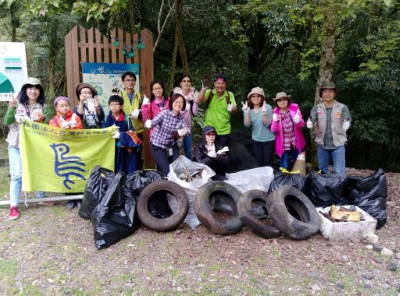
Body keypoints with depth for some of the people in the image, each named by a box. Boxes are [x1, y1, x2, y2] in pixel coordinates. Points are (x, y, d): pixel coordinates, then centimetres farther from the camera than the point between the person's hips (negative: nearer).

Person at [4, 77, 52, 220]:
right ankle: (13, 205, 3)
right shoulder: (17, 104, -3)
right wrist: (11, 108, -21)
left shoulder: (44, 107, -1)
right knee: (17, 174, -4)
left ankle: (41, 196, 33)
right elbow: (7, 122, -8)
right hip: (16, 145, -1)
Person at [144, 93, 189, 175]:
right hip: (157, 146, -5)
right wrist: (148, 124, -53)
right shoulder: (165, 113, -21)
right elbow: (152, 123, -29)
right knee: (167, 171, -7)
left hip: (171, 145, 5)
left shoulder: (180, 117, -5)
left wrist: (185, 131, -40)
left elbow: (187, 128, -16)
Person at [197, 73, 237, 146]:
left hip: (224, 131, 1)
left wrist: (232, 109, -32)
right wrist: (203, 89, -38)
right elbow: (200, 100, -21)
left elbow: (235, 110, -8)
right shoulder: (209, 93, -5)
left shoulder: (229, 95, -2)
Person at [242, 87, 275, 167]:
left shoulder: (267, 107, -15)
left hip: (269, 140, -3)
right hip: (256, 140, 4)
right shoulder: (248, 109, -4)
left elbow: (267, 124, -21)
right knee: (259, 161, 15)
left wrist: (264, 113, -37)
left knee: (268, 162, 4)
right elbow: (247, 125, -13)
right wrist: (247, 113, -28)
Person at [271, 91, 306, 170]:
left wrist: (298, 121, -31)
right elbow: (274, 130, -12)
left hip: (296, 142, 1)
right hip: (283, 144, -1)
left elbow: (302, 124, -7)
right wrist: (275, 121, -32)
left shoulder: (295, 108, -5)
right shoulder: (275, 112, -7)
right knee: (284, 167, 6)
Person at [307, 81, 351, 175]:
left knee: (339, 172, 1)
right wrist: (310, 123, -40)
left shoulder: (342, 107, -4)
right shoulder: (317, 108, 1)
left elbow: (347, 119, -19)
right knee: (322, 171, 16)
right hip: (322, 144, 2)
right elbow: (312, 119, -14)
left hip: (338, 144, -2)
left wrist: (346, 124, -44)